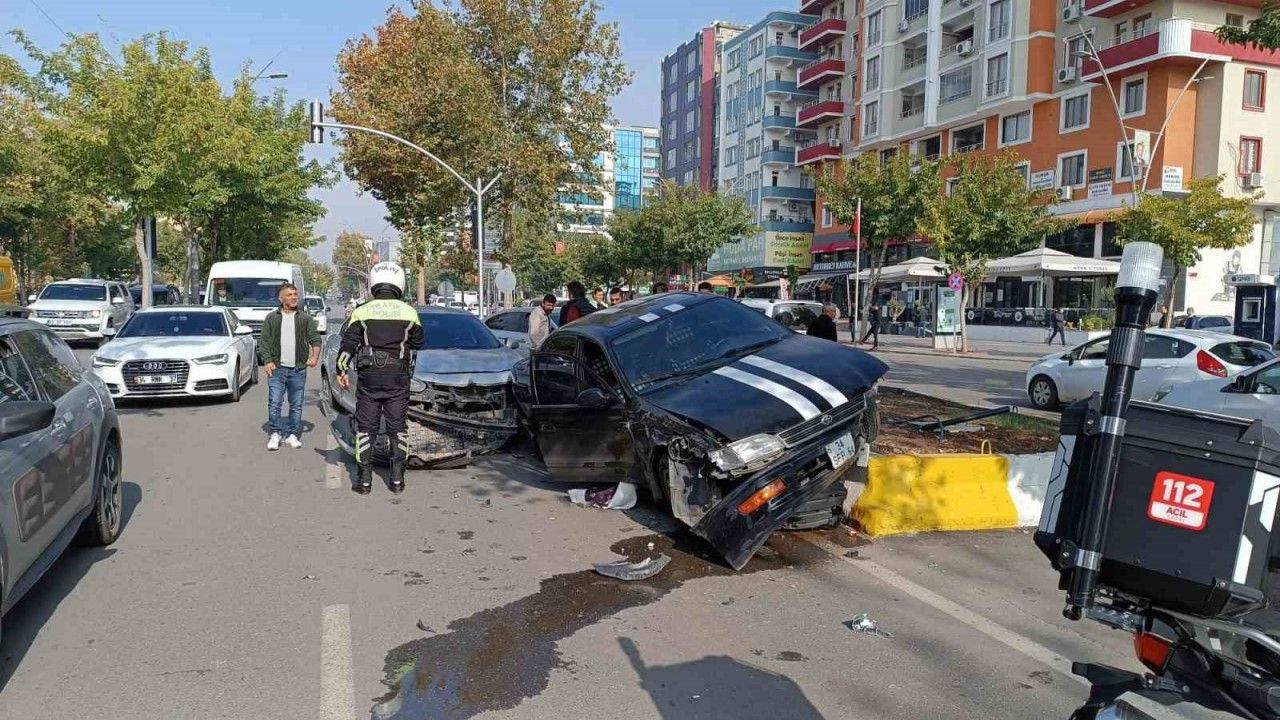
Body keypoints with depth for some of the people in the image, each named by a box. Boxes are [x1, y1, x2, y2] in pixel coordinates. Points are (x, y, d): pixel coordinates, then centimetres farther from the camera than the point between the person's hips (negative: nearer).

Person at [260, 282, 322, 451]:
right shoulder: (271, 318, 9)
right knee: (274, 403, -5)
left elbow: (315, 339, 6)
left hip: (298, 369, 1)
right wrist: (267, 361, -7)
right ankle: (275, 434, 8)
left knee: (296, 405, 5)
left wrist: (315, 356, -11)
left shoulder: (306, 318, 9)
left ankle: (292, 435, 15)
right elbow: (264, 341, 6)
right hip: (277, 368, -1)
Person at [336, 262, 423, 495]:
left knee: (365, 428, 7)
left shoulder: (362, 312, -1)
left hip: (369, 376, 0)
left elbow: (348, 344, -2)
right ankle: (397, 479, 10)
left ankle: (364, 480, 7)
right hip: (399, 377, 1)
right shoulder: (409, 312, 0)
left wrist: (342, 370, 8)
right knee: (397, 428, 9)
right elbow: (417, 343, 11)